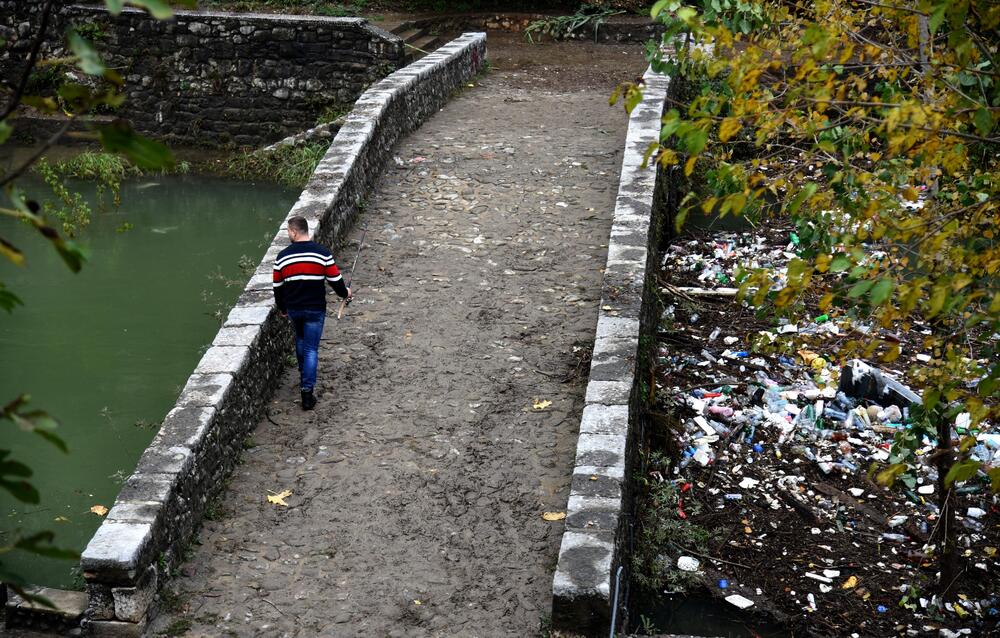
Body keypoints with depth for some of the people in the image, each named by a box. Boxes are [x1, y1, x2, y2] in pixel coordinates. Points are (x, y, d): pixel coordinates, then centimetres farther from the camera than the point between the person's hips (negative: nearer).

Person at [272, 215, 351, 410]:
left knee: (300, 340, 28)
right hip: (315, 309, -3)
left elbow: (278, 286, 4)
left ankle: (303, 377, 43)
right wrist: (345, 293, 16)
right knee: (311, 349, 1)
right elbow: (335, 280, -7)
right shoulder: (322, 253, -11)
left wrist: (282, 308, 21)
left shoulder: (282, 256, -4)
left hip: (293, 308, 3)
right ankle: (307, 391, -4)